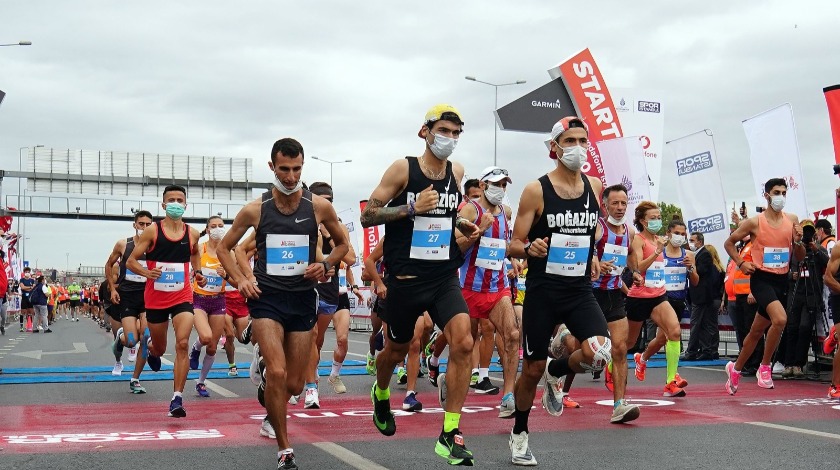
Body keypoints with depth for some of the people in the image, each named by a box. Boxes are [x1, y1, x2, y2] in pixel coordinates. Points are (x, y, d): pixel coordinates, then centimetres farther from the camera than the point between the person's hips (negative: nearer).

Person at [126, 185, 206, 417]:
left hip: (182, 296, 1)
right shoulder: (152, 231, -6)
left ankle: (177, 399, -14)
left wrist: (198, 273, 8)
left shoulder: (192, 234, 3)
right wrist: (146, 272, -23)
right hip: (156, 297, -1)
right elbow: (131, 261, -3)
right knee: (159, 349, 14)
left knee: (182, 344, -17)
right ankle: (149, 342, 55)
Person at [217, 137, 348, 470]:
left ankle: (266, 386, 45)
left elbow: (342, 243, 14)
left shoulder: (319, 207, -1)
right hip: (267, 298, -2)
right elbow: (224, 248, 10)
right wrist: (239, 280, -6)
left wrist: (325, 266, -5)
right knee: (277, 373, -18)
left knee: (293, 385, 7)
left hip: (303, 299, 2)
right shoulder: (255, 210, -3)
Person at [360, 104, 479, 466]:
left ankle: (449, 435, -9)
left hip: (445, 277, 3)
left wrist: (459, 224, 6)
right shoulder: (403, 168, -9)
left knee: (463, 343, -17)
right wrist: (412, 208, -22)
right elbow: (367, 216, -10)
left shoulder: (457, 172, 6)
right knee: (397, 350, 15)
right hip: (407, 278, -3)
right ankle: (381, 394, 50)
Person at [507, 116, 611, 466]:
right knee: (532, 369, 6)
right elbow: (514, 246, -7)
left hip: (581, 291, 3)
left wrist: (592, 256, 14)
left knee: (598, 353, -21)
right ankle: (519, 434, 31)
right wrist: (530, 248, -28)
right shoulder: (536, 190, -8)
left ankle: (557, 372, 13)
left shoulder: (594, 186, 5)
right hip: (542, 291, -3)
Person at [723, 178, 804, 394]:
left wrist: (798, 241, -9)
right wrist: (741, 263, -8)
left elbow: (800, 257, 11)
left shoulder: (792, 220, 5)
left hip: (782, 280, 5)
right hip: (761, 278, -5)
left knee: (757, 331, 14)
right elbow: (729, 243, 4)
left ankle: (735, 368, 32)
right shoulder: (755, 222, -7)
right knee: (780, 319, -28)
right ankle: (765, 367, -11)